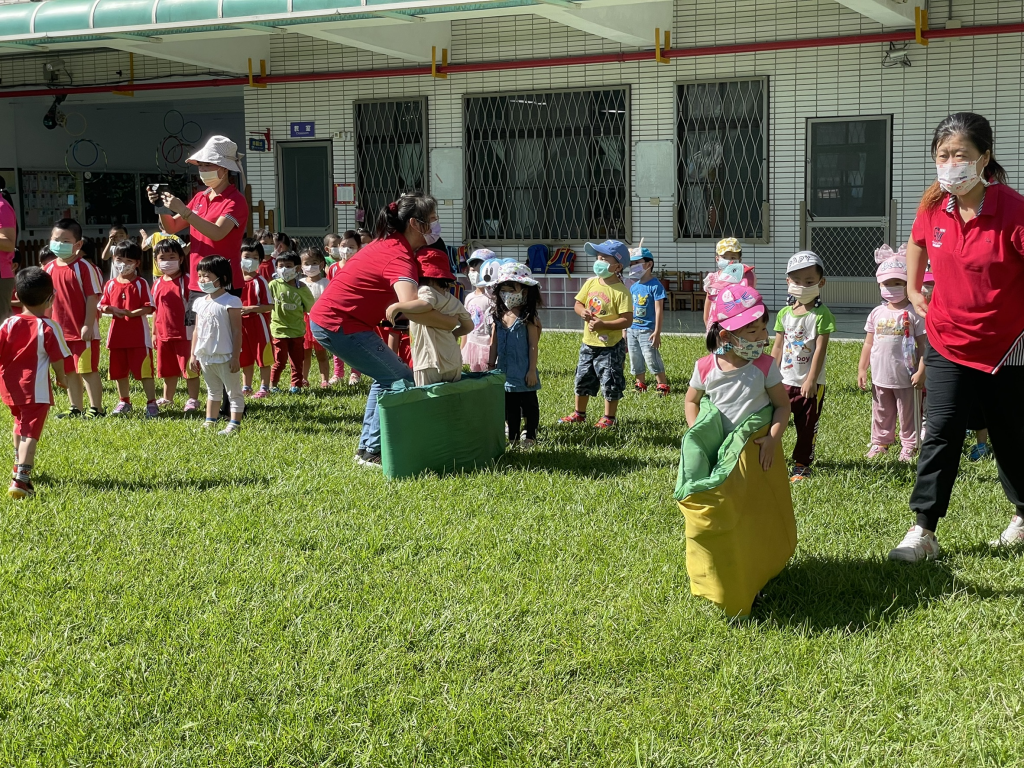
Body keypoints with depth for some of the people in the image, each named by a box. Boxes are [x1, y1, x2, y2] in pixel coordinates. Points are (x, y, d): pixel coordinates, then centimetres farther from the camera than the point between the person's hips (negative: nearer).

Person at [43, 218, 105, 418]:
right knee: (69, 371, 13)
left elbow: (92, 298, -14)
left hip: (83, 330, -6)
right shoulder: (48, 269, 6)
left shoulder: (84, 267, -11)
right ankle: (76, 408, 22)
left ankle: (96, 408, 5)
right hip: (61, 331, 6)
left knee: (88, 370, -2)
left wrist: (88, 325, -18)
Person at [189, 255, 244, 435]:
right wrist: (193, 355, 11)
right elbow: (197, 331, 14)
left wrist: (235, 357, -16)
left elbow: (237, 331, -13)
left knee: (234, 392, 1)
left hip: (225, 357, -7)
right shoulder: (201, 302, 8)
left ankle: (234, 425, 3)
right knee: (212, 391, 19)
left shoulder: (231, 302, -12)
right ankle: (210, 422, 27)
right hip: (205, 356, 8)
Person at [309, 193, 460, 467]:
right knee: (400, 380, -4)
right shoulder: (399, 257, -21)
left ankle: (367, 446, 23)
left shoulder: (389, 244, 10)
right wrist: (453, 323, -26)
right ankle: (373, 452, 2)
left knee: (387, 376, 20)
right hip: (339, 325, -10)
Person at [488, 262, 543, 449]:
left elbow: (533, 346, -10)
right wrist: (490, 367, 8)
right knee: (509, 407, 14)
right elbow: (493, 345, 9)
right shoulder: (498, 317, 4)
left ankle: (529, 436, 18)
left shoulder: (528, 319, -10)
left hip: (523, 373, -5)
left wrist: (532, 370, -12)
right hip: (504, 373, 5)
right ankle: (513, 437, 23)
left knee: (528, 405, 7)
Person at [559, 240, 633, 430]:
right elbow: (578, 303, 10)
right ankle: (579, 414, 31)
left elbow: (627, 321, -21)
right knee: (582, 379, 16)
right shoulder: (591, 283, 2)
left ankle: (609, 418, 17)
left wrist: (603, 324, -26)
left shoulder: (621, 291, -17)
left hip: (610, 346, -6)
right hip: (589, 343, 7)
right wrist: (582, 312, -13)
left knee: (610, 383, 2)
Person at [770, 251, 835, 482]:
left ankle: (802, 466, 17)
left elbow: (820, 349, -13)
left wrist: (811, 380, -17)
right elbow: (778, 348, 10)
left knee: (807, 427, 6)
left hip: (810, 384, -4)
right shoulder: (784, 314, 6)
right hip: (784, 381, 4)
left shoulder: (821, 314, -10)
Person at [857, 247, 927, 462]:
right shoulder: (877, 313, 5)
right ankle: (880, 443, 28)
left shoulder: (913, 313, -10)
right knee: (881, 414, 16)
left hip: (905, 377, -5)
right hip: (880, 376, 5)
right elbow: (869, 343, 10)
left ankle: (908, 447, 17)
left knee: (907, 414, 7)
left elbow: (923, 345, -10)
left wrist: (921, 371, -16)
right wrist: (862, 369, 7)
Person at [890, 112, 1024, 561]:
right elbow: (917, 243, 19)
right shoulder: (933, 207, -5)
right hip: (948, 342, 3)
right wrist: (914, 291, 16)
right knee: (941, 435, -1)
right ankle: (923, 531, 4)